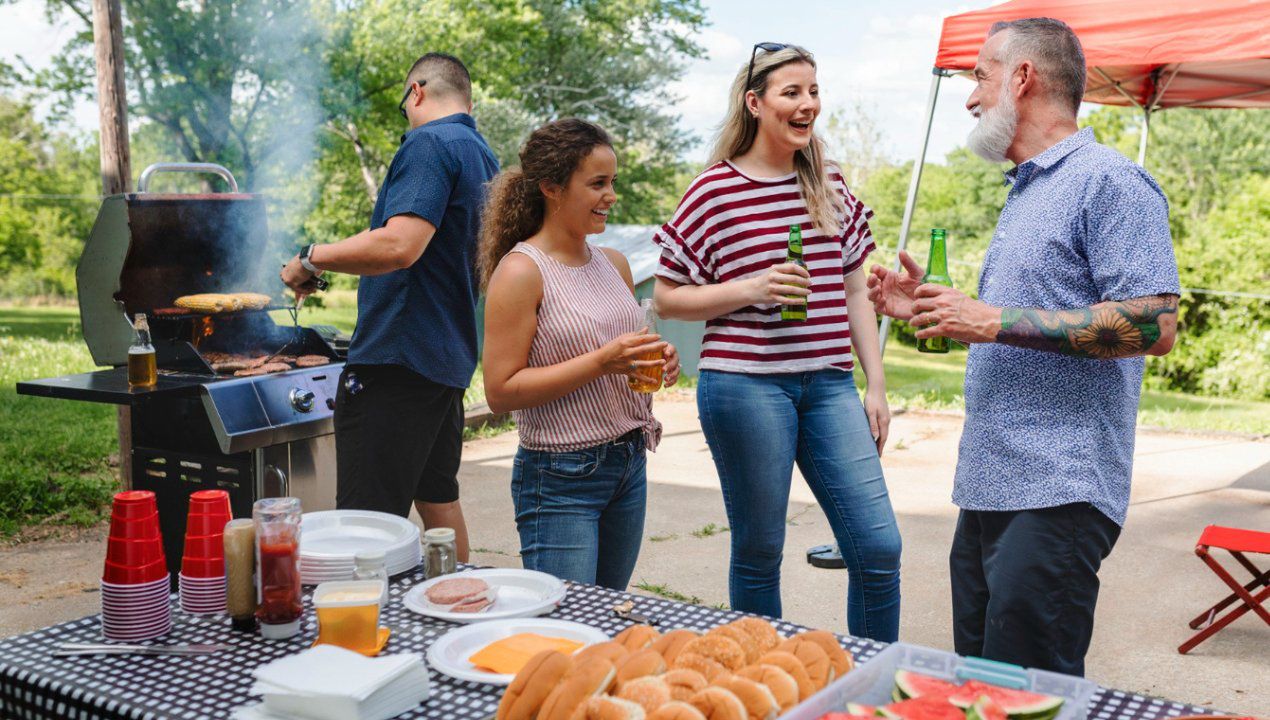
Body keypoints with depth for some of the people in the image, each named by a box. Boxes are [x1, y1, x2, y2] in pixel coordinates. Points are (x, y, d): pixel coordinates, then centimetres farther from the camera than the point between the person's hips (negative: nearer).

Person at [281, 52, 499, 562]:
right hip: (450, 358, 10)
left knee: (372, 519, -9)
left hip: (399, 357, -10)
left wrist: (311, 259, -14)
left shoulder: (429, 144, -12)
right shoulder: (483, 157, 18)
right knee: (437, 498, 20)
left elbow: (400, 245, -26)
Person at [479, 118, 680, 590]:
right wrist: (601, 362, -21)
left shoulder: (614, 264, 10)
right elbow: (500, 391, -16)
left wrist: (657, 362, 1)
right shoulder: (520, 271, -12)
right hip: (561, 478, -7)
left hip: (628, 465, 7)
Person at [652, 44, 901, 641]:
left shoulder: (830, 185, 12)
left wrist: (875, 385, 10)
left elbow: (853, 292, 16)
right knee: (758, 556, 5)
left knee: (879, 548, -1)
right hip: (746, 385, -4)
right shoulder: (715, 190, -3)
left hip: (828, 385, 4)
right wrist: (749, 289, -15)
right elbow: (667, 298, 0)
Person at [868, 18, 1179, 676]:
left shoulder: (1108, 181, -9)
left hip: (1057, 497, -10)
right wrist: (931, 313, 15)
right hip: (988, 487, 10)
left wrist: (994, 320, -20)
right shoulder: (1023, 195, 21)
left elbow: (1154, 325, -21)